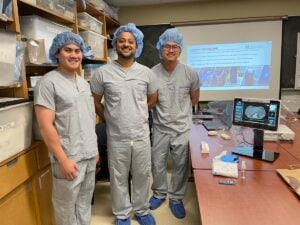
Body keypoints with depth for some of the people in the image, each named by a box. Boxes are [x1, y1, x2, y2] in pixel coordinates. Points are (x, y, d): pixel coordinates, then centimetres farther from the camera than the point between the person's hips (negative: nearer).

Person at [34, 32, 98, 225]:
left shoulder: (83, 82, 10)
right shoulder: (48, 82, -13)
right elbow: (45, 126, -17)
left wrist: (95, 148, 14)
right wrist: (63, 159, -18)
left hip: (89, 154, 7)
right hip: (69, 157, -6)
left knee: (85, 201, 21)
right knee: (67, 205, 11)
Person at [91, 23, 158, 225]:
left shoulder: (146, 72, 0)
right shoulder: (103, 72, -6)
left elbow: (152, 99, 12)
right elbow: (95, 102, 4)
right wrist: (110, 118, 3)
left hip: (141, 135, 2)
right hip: (116, 137, -1)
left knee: (142, 175, 17)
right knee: (119, 178, 15)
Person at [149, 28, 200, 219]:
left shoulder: (190, 73, -7)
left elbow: (195, 99, 8)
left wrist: (180, 110, 6)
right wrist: (162, 111, -3)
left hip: (183, 128, 0)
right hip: (160, 127, 0)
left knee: (181, 165, 12)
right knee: (158, 163, 14)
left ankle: (176, 198, 34)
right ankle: (160, 193, 39)